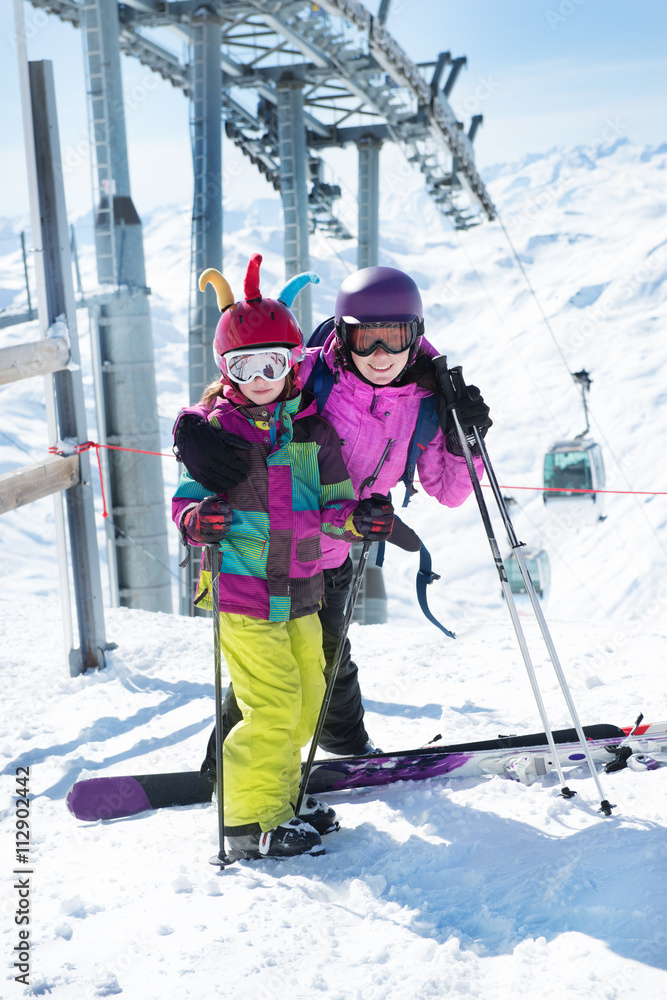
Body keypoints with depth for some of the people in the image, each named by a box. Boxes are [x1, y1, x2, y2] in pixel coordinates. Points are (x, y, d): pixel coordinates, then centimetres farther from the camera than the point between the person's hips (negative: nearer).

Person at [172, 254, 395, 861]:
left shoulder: (312, 427, 4)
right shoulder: (214, 428, -5)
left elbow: (334, 504, 7)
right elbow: (187, 498, 0)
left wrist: (358, 518, -14)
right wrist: (197, 519, -22)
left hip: (300, 587, 5)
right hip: (241, 588, -5)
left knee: (307, 692, 14)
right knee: (273, 702, -8)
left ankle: (281, 793, 34)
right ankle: (250, 822, 7)